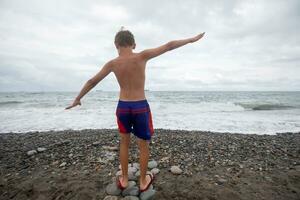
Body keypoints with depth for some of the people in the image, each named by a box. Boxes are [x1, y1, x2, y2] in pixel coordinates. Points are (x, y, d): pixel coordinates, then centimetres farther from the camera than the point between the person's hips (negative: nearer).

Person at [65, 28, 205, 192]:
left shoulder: (112, 63, -2)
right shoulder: (142, 56, -9)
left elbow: (92, 82, 6)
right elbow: (169, 46, -3)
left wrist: (77, 99, 20)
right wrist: (192, 39, 10)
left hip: (123, 106, 3)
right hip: (141, 107, -2)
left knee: (124, 143, 22)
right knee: (143, 146, 15)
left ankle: (124, 180, 36)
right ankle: (143, 182, 33)